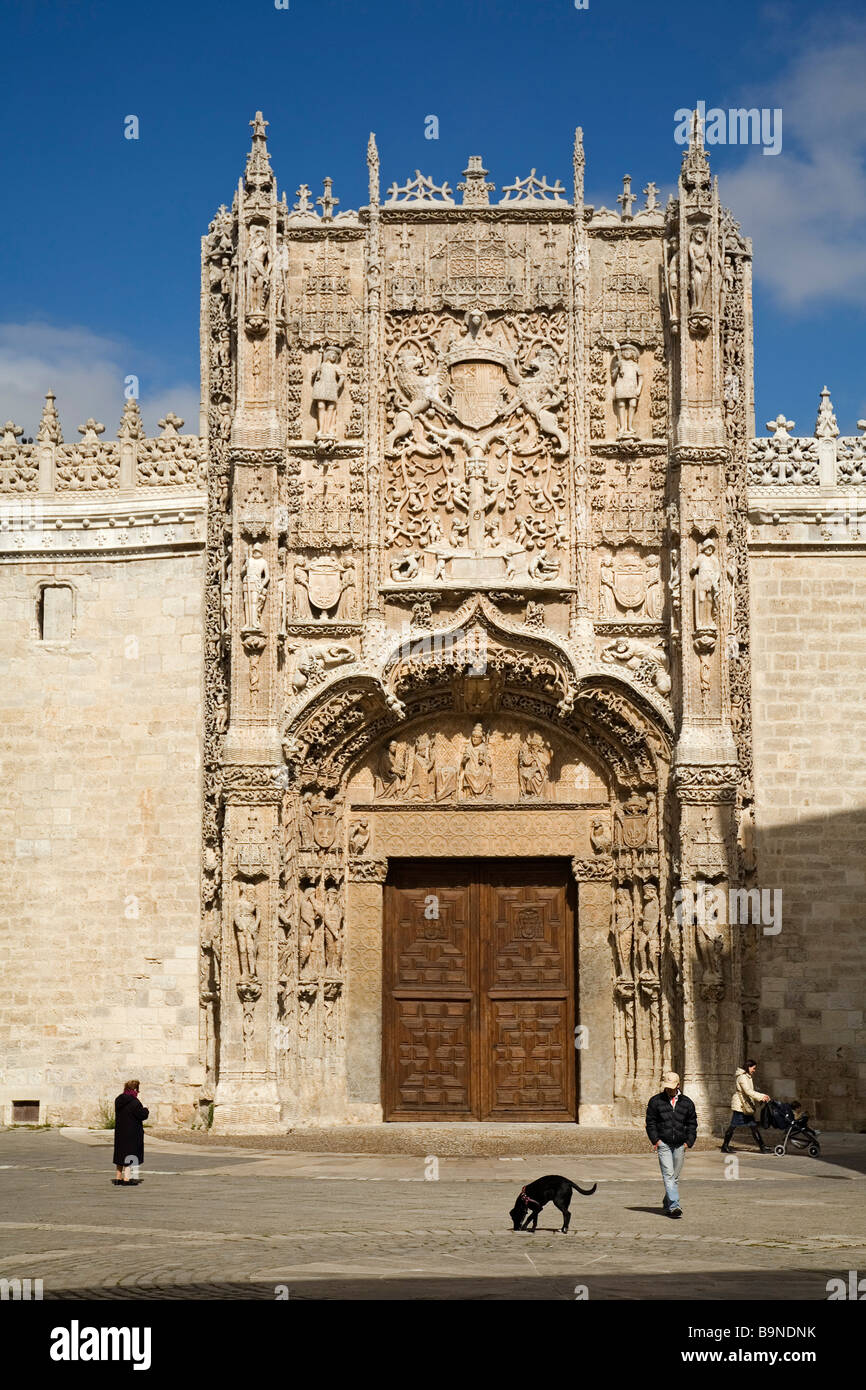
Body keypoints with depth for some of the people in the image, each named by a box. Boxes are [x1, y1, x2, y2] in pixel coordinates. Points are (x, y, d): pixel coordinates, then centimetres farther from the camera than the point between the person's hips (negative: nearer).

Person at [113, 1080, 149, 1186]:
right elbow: (142, 1115, -18)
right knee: (130, 1154, -2)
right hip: (132, 1133, -8)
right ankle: (126, 1179, -4)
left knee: (121, 1155, 15)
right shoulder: (134, 1102, -18)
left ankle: (118, 1178, 21)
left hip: (120, 1132, 8)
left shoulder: (119, 1101, 7)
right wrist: (146, 1111, 6)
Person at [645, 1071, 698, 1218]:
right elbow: (650, 1122, 5)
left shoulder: (687, 1103, 10)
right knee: (668, 1175, -15)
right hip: (663, 1143, -3)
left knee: (675, 1177, 10)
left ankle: (667, 1204, 26)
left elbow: (692, 1124, 15)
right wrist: (655, 1139, -7)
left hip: (679, 1145, 3)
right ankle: (674, 1205, -22)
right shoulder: (655, 1101, 4)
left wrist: (689, 1141, 4)